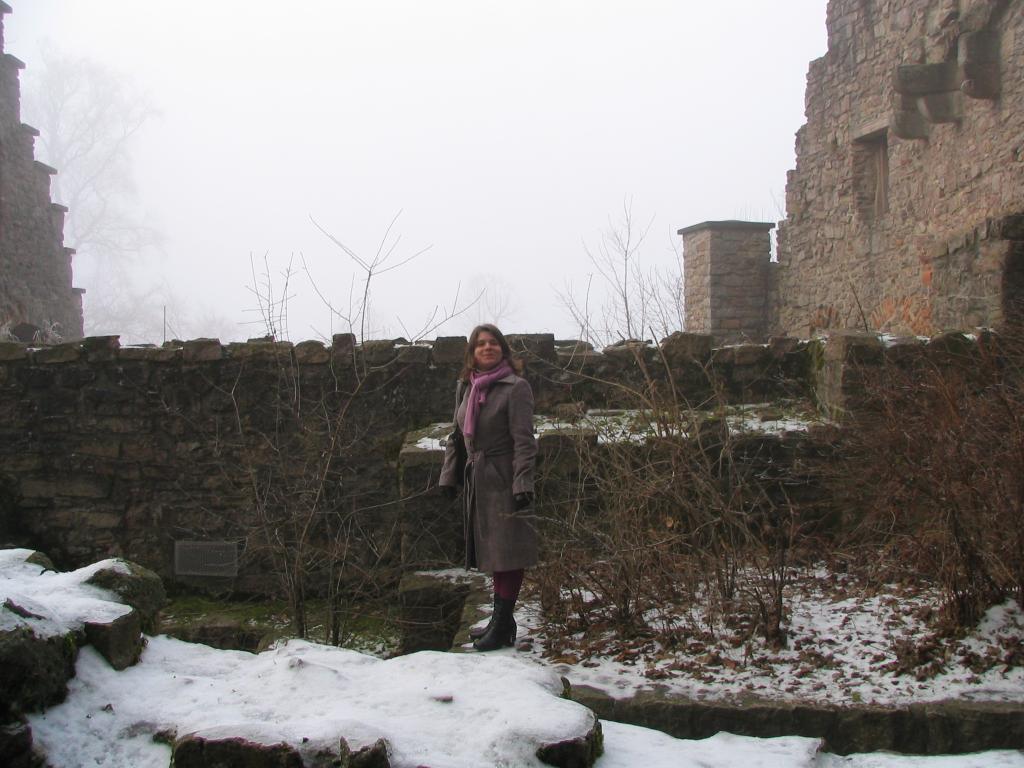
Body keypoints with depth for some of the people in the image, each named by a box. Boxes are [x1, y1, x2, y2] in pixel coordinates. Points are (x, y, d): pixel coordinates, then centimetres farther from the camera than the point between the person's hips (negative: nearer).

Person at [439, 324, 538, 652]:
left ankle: (502, 623, 3)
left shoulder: (515, 387, -9)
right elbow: (456, 436, 17)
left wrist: (523, 484, -21)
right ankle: (501, 621, 21)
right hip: (475, 480, 7)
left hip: (502, 479, -7)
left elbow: (524, 440, -14)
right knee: (490, 549, 12)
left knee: (506, 552, -3)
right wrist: (448, 474, 12)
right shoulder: (465, 388, 11)